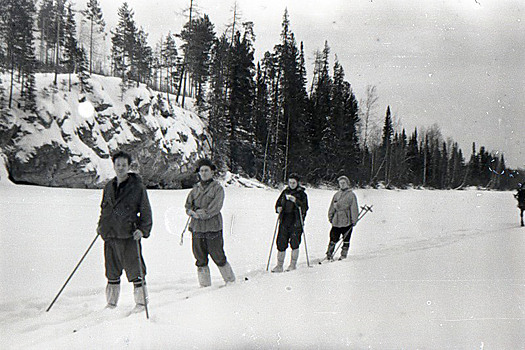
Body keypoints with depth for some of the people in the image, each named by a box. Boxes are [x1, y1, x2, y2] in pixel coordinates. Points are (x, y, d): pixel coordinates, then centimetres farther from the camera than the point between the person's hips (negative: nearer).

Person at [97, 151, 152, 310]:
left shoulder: (137, 187, -3)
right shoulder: (109, 186, 14)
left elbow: (145, 211, -2)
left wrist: (143, 229, -13)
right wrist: (101, 224, 15)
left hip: (129, 236, -5)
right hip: (110, 235, 5)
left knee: (135, 270, -4)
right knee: (112, 272, 13)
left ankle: (141, 302, 7)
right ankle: (111, 303, 25)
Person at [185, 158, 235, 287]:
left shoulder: (218, 188, -2)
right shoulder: (195, 189, 12)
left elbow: (215, 208, -11)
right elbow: (188, 206, 10)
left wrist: (201, 214, -11)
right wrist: (193, 212, -10)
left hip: (213, 228, -4)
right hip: (197, 228, 4)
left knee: (219, 258, 2)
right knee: (200, 259, 7)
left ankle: (230, 281, 20)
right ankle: (205, 285, 18)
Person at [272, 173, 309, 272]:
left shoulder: (301, 193, 1)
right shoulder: (285, 192, 13)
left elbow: (305, 208, -9)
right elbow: (278, 203, 20)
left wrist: (296, 201, -23)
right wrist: (278, 208, -2)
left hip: (296, 221, -3)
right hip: (284, 221, 4)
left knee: (294, 243, -4)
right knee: (281, 243, 1)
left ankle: (293, 264, 12)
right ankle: (279, 266, 9)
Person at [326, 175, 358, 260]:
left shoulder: (351, 195, 1)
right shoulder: (336, 195, 13)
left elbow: (354, 208, -1)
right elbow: (332, 207, 19)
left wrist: (354, 220, -5)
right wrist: (330, 217, 13)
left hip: (347, 221, -3)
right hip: (336, 221, 3)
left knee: (346, 239, 4)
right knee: (333, 238, 2)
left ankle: (343, 255, 14)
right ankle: (329, 254, 10)